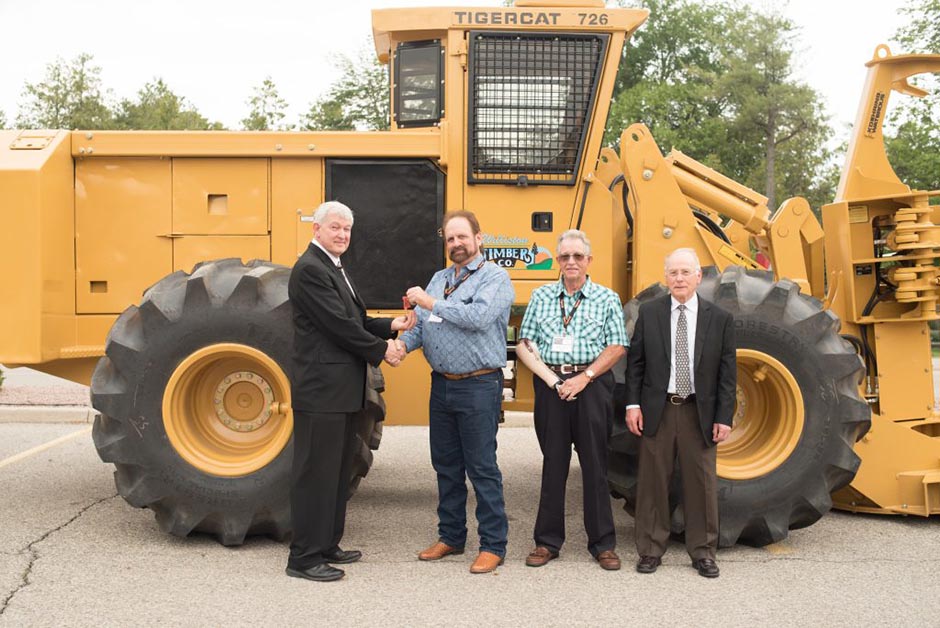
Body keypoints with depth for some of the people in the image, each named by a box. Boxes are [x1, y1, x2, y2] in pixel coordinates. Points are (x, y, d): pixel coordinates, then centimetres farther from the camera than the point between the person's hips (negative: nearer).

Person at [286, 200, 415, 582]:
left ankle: (327, 545, 27)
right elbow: (339, 325, -19)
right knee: (315, 472, -3)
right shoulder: (310, 269, -14)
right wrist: (381, 350, -9)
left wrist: (392, 326, 1)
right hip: (320, 390, -10)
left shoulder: (334, 269, 19)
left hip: (342, 391, 10)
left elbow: (354, 320, 16)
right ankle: (304, 558, 5)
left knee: (337, 472, 16)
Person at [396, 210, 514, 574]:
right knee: (446, 465, 14)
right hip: (442, 384, 7)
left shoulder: (495, 278, -7)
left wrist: (431, 302, -16)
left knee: (482, 468, -2)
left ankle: (493, 545, 8)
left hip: (478, 386, -7)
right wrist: (404, 343, -10)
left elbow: (478, 317, -24)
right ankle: (451, 537, 27)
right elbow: (422, 324, 12)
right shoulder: (439, 279, 15)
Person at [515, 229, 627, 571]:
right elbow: (524, 345, 5)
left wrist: (584, 377, -10)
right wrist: (552, 379, -6)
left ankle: (602, 544, 12)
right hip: (550, 385, 1)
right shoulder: (541, 297, 9)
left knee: (595, 464, 3)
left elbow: (617, 347, -1)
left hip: (591, 386, -1)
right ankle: (547, 542, 15)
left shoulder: (607, 299, 5)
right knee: (553, 463, 7)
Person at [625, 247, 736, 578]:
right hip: (657, 410, 0)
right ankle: (650, 550, 18)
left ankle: (703, 552, 21)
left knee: (702, 483, 6)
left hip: (699, 413, 0)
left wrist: (724, 417, -3)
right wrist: (633, 404, -3)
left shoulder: (720, 319, 2)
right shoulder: (649, 312, 3)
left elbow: (727, 372, 2)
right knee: (652, 482, 6)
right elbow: (635, 361, 5)